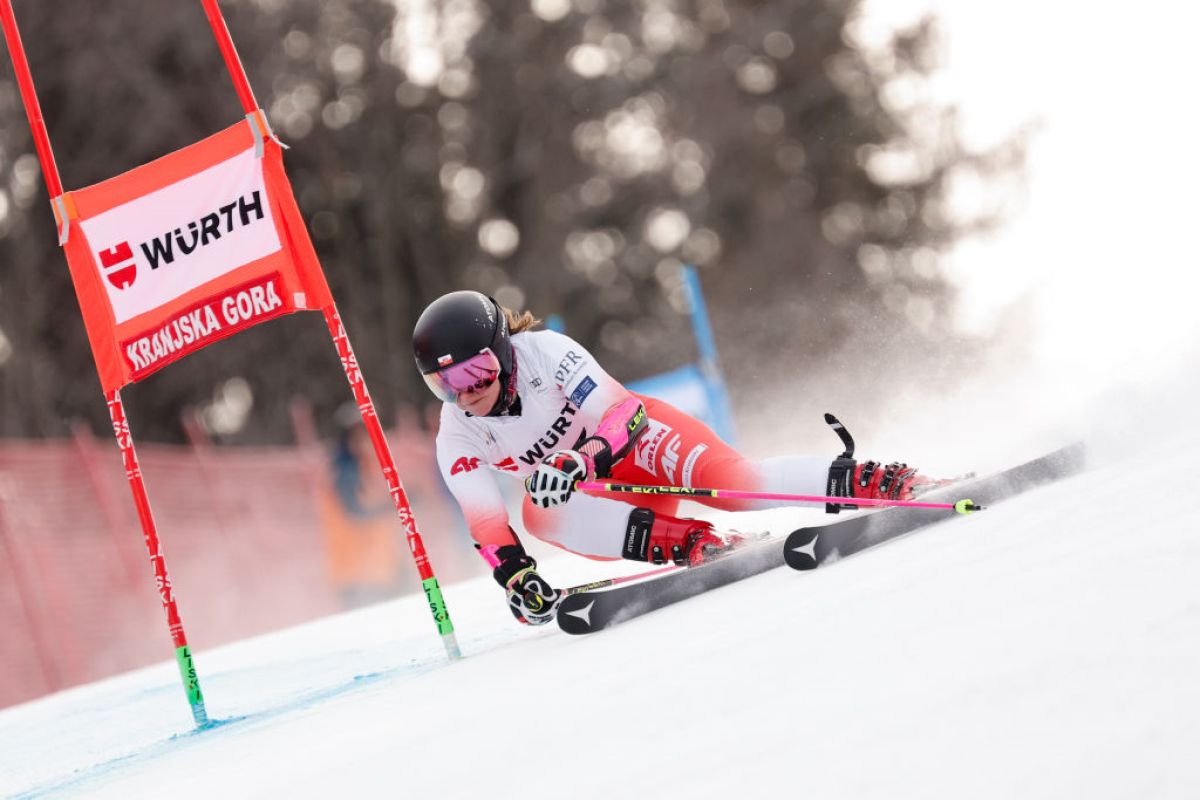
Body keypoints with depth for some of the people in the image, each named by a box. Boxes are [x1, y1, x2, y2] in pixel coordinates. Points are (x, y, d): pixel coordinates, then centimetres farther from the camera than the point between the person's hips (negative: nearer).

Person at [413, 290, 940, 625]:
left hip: (639, 435, -4)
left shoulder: (544, 352, -24)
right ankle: (681, 543, -34)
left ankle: (866, 482, -22)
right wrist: (515, 577, -28)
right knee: (538, 512, -29)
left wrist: (578, 464, -44)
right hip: (600, 495, 4)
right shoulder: (458, 439, -12)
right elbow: (485, 523, -12)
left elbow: (624, 416, -27)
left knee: (729, 481, -31)